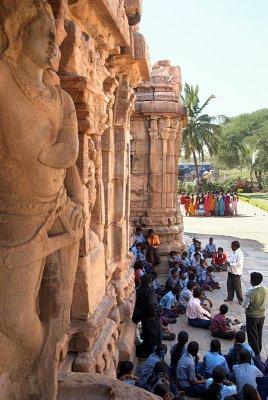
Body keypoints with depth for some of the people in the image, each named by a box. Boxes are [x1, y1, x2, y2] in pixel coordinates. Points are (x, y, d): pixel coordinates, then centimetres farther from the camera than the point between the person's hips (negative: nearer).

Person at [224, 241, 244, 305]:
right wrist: (228, 261, -2)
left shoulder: (240, 254, -22)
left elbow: (239, 264, -27)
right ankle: (230, 297, 31)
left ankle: (240, 299, 22)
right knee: (229, 285, 16)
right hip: (230, 272, 8)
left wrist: (230, 264, -24)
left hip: (236, 273, -8)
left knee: (237, 287, 6)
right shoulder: (234, 252, 6)